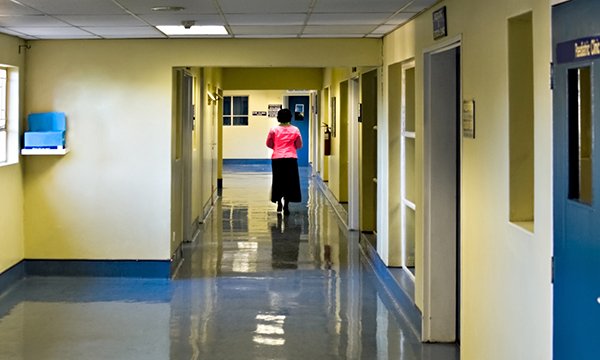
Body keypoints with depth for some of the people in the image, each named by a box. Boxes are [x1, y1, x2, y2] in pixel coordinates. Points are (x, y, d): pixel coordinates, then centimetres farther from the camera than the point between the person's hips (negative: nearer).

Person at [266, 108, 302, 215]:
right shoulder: (295, 130, -2)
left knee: (278, 181, 13)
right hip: (291, 158, -1)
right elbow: (299, 145, 4)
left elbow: (269, 144, 3)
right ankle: (286, 206, -2)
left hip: (277, 158, 1)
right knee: (289, 182, 4)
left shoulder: (274, 130, -3)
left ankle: (279, 204, 19)